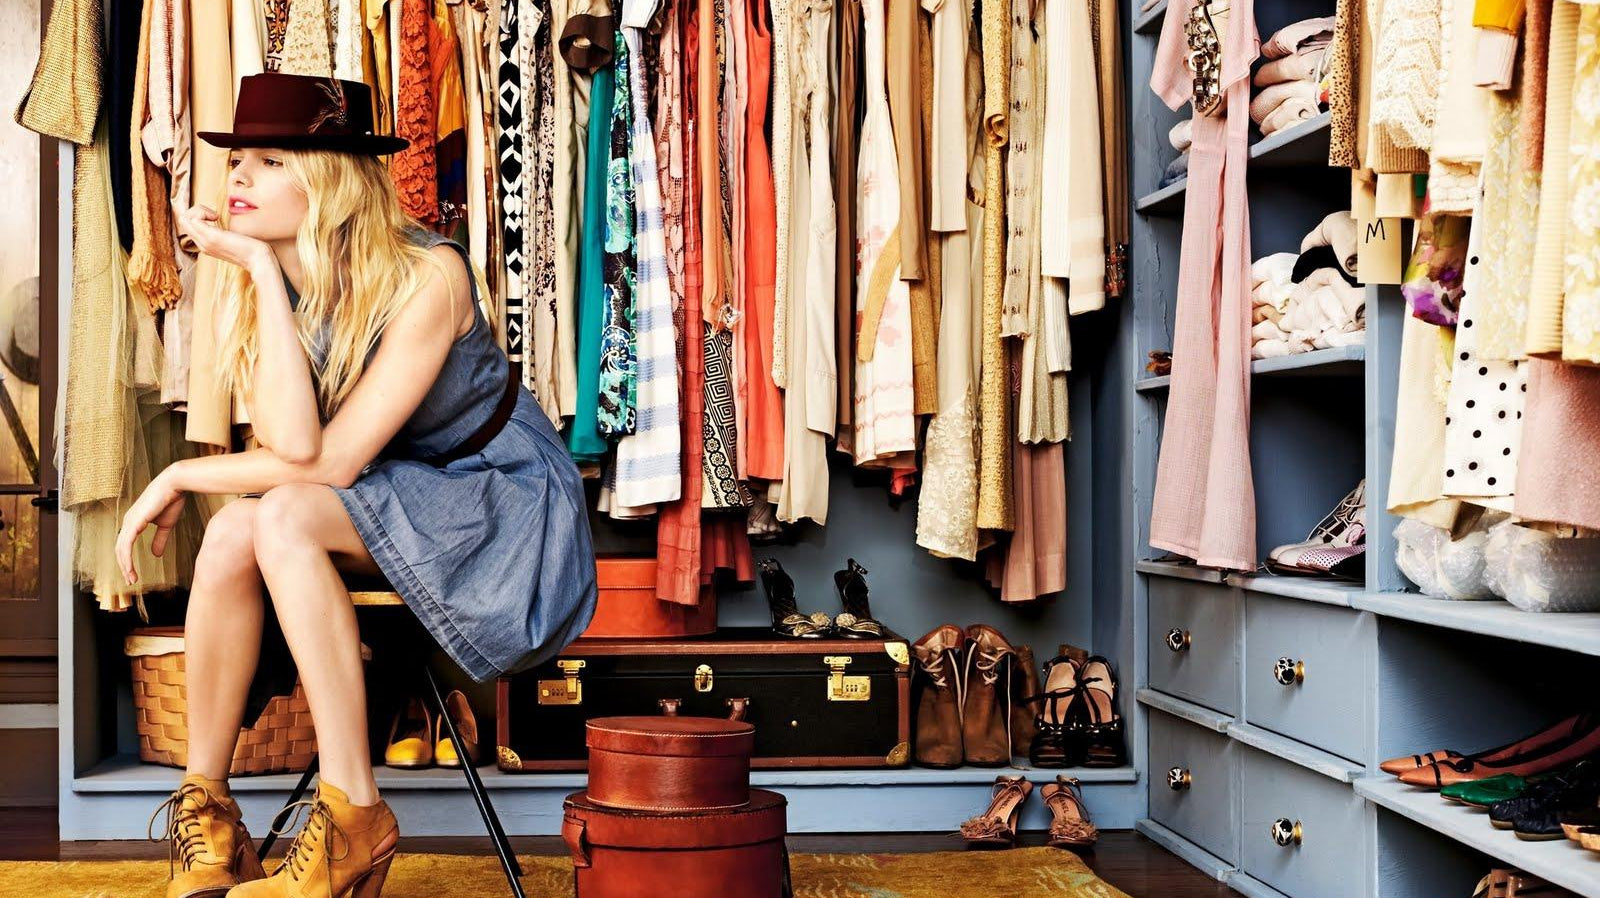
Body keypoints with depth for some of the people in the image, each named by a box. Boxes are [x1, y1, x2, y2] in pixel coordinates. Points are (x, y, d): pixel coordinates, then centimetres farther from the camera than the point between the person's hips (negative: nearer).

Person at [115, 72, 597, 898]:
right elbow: (290, 443, -22)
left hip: (503, 499, -6)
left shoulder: (428, 275, -23)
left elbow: (331, 460, -27)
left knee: (283, 517, -29)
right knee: (230, 532, -23)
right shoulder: (253, 284, -5)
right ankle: (204, 806, -7)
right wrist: (259, 273, -24)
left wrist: (182, 475, -15)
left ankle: (354, 820, -25)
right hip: (385, 511, 6)